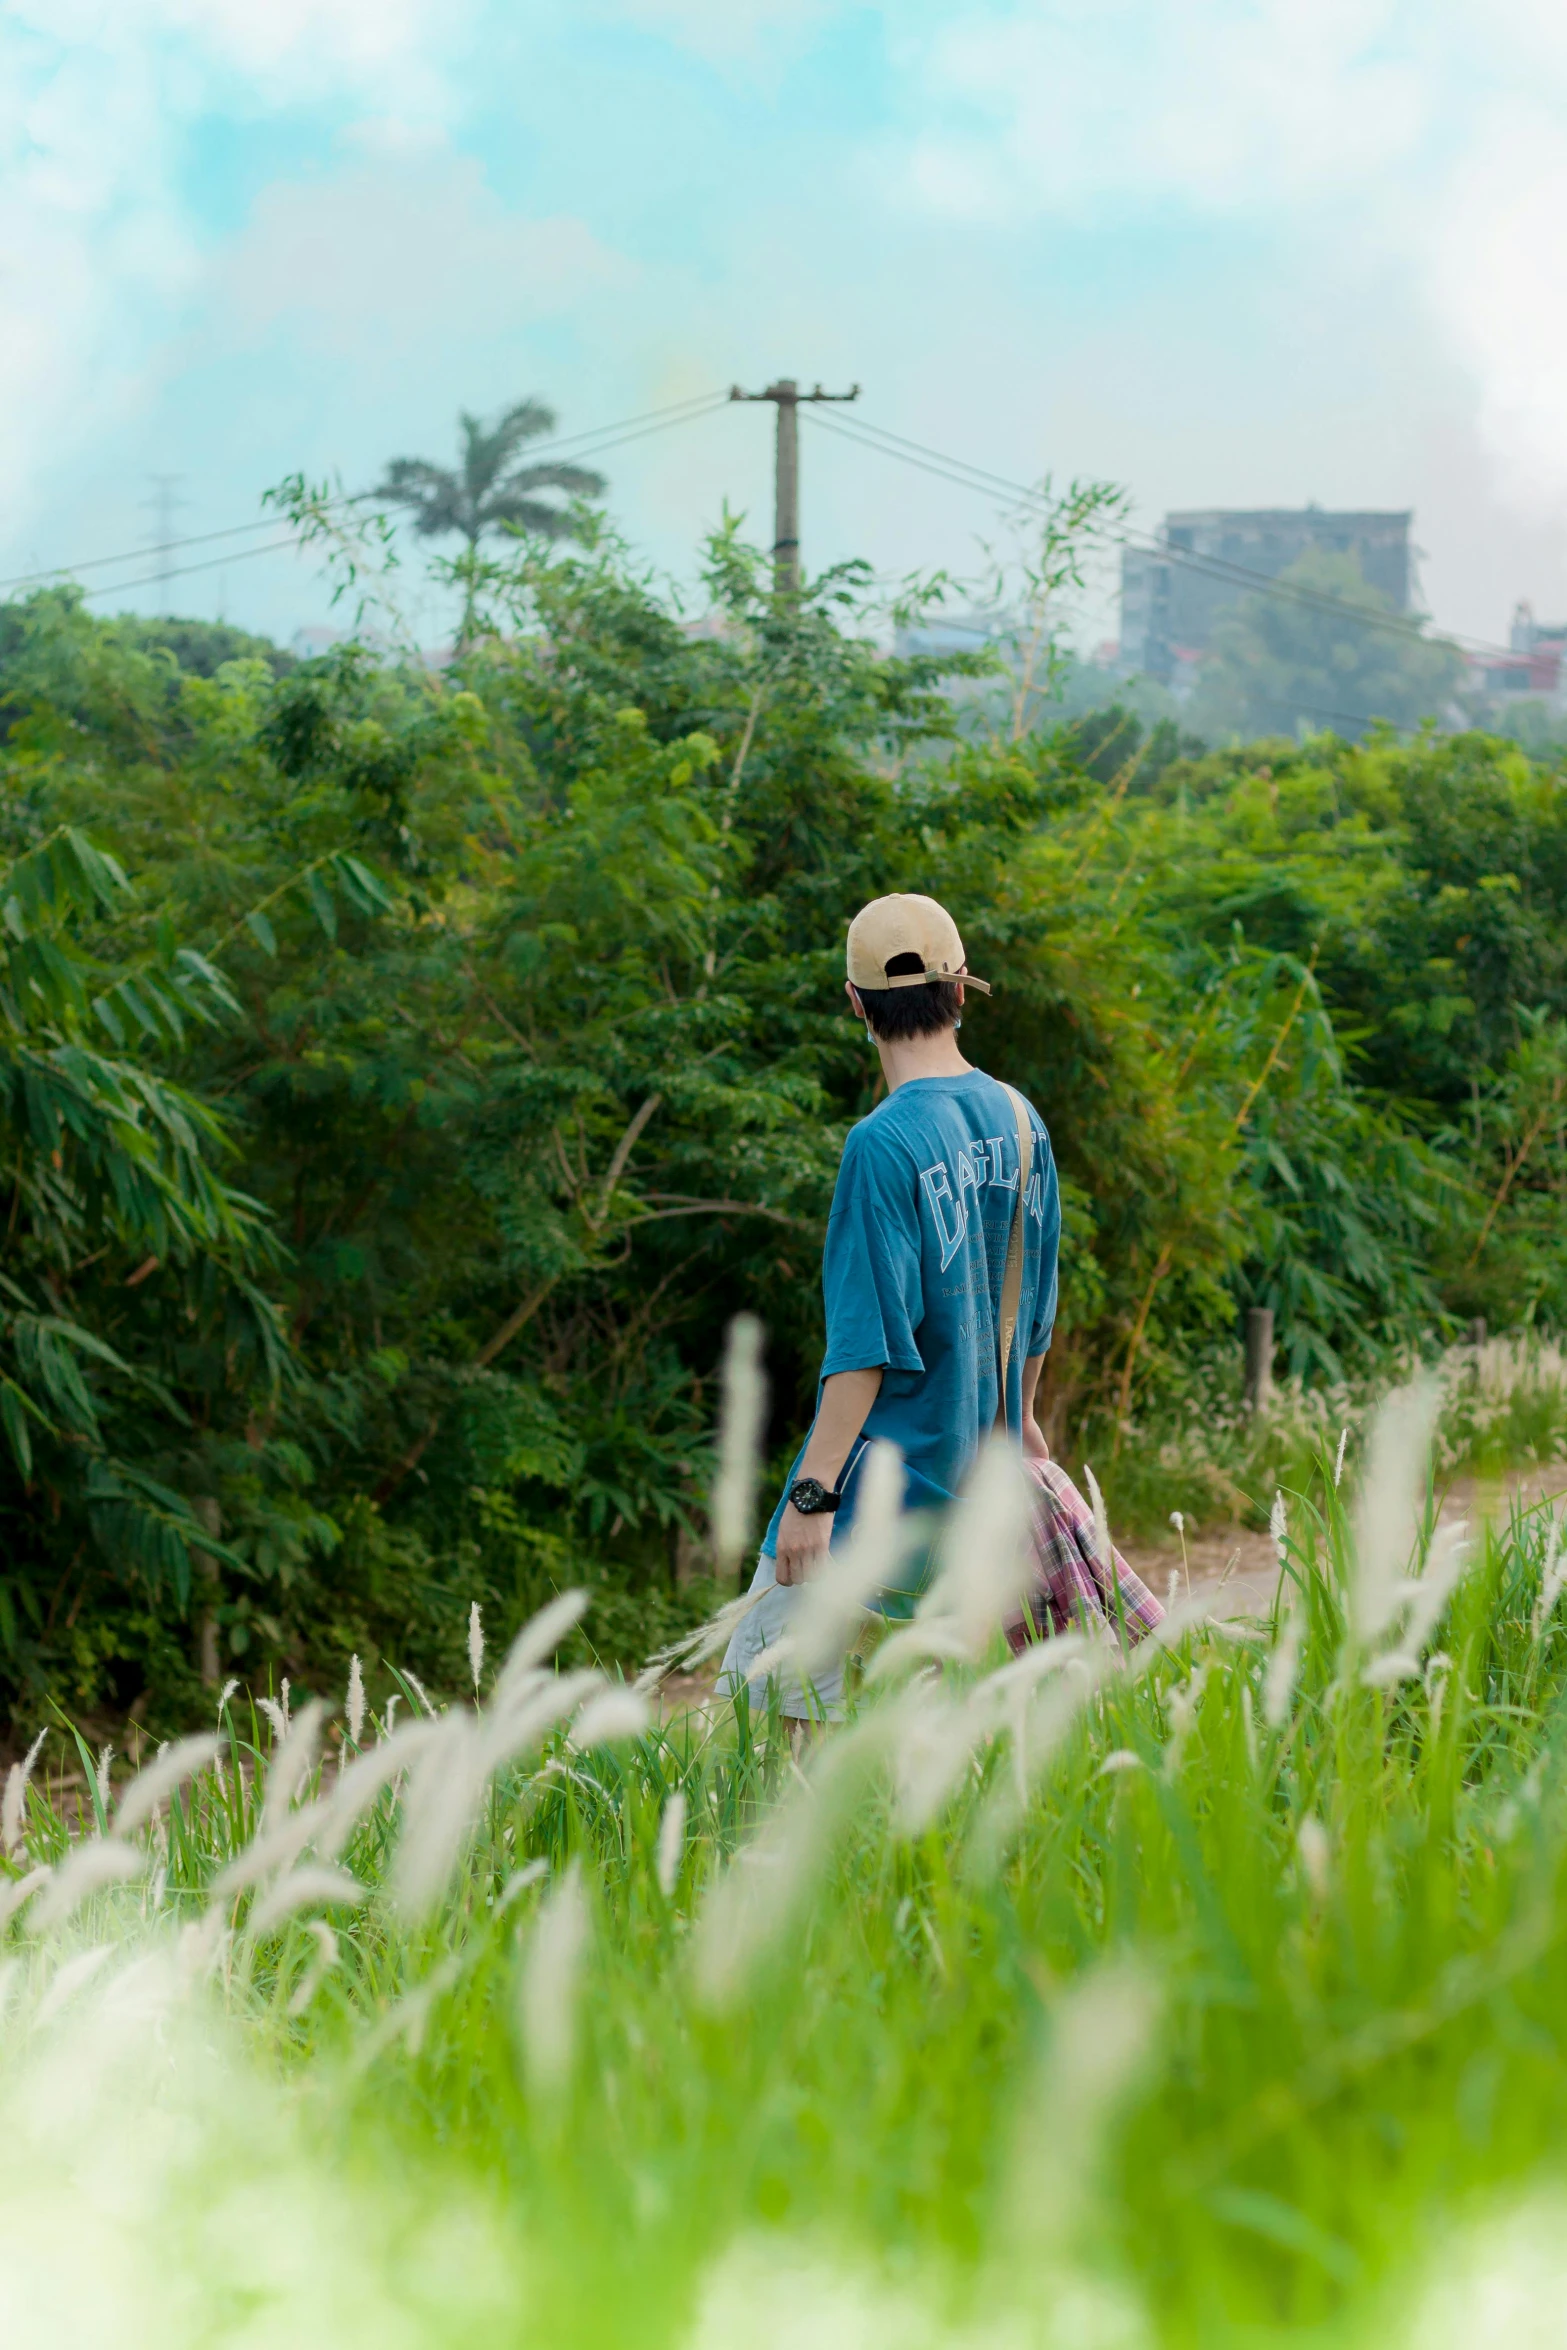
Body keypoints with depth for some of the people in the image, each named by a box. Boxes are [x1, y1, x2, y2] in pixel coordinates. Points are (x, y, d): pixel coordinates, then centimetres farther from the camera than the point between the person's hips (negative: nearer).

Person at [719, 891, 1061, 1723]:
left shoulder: (885, 1144, -17)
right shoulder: (1019, 1119, 5)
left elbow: (867, 1341, -20)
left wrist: (813, 1493, -19)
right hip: (979, 1448, 8)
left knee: (779, 1676, -6)